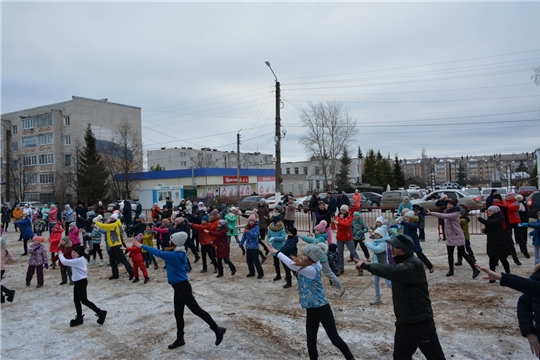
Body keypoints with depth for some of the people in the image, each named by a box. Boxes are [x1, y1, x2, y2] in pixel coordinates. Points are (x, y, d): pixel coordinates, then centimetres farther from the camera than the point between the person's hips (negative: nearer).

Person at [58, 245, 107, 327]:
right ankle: (79, 319, 24)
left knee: (84, 300, -5)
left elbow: (65, 262, -23)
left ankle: (100, 313, 1)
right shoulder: (81, 259, 10)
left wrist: (60, 254, -8)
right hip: (78, 282, 10)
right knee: (76, 300, 13)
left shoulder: (78, 260, -22)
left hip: (81, 282, -10)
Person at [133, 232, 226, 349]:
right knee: (178, 314, 16)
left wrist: (141, 246, -13)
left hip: (182, 287, -10)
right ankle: (180, 339, 28)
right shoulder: (180, 254, 7)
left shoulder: (174, 255, -21)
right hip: (180, 286, 10)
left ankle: (217, 329, 5)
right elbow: (186, 268, 18)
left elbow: (158, 253, -20)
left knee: (196, 309, -3)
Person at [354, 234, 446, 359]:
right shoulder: (400, 263, 5)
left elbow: (393, 271, -40)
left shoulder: (414, 265, -24)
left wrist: (366, 266, -40)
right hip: (403, 324, 8)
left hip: (421, 324, -8)